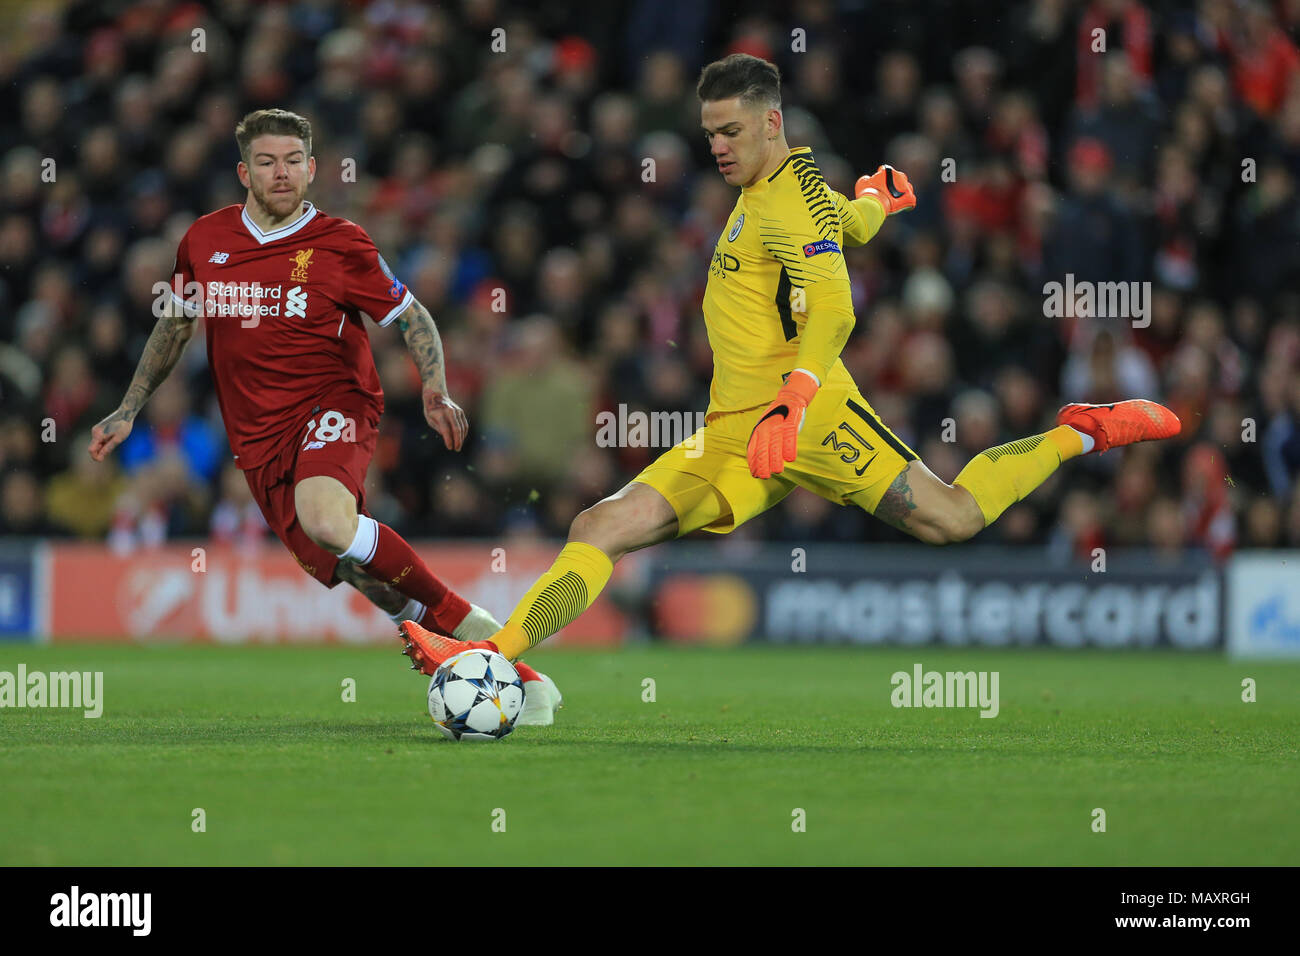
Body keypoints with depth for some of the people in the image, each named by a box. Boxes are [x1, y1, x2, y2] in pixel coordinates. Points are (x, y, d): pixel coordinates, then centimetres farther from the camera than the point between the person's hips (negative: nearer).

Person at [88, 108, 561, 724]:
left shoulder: (340, 244, -3)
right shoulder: (204, 241, 8)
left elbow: (413, 319, 5)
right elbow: (174, 326, 24)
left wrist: (435, 394, -12)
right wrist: (128, 410, 24)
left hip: (331, 403, -4)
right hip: (259, 438, 4)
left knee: (326, 519, -36)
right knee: (357, 575, -7)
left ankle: (470, 624, -23)